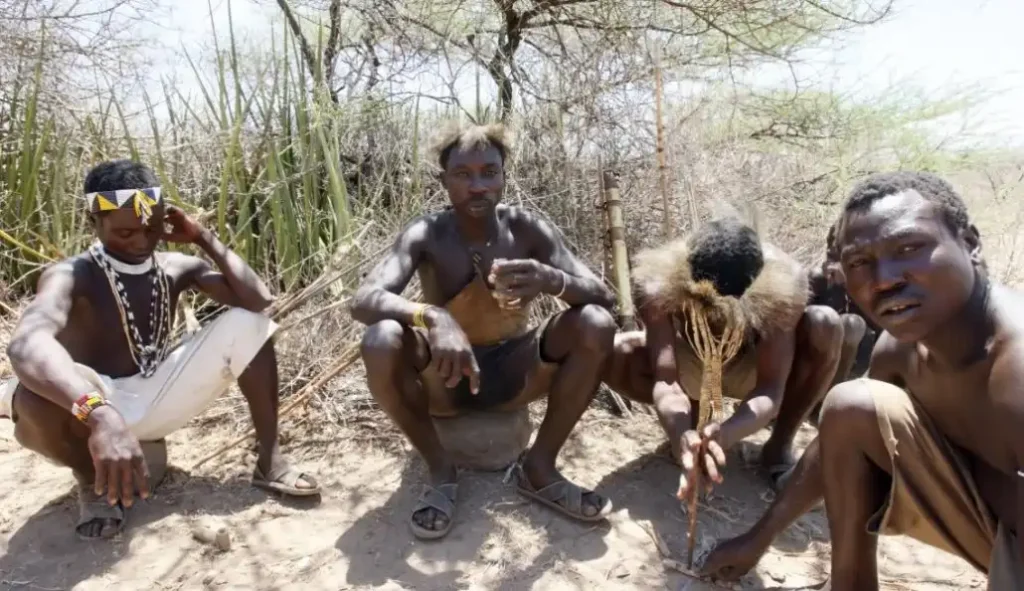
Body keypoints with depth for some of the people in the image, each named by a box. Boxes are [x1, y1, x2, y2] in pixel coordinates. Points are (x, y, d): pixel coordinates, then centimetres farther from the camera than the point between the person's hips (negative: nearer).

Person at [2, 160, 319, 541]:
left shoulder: (177, 268, -2)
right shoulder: (70, 276, -19)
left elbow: (258, 300, -14)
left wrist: (203, 238, -13)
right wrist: (100, 414, -60)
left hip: (158, 399, 5)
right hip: (92, 406, -4)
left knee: (246, 325, -12)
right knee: (37, 395, -39)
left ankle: (269, 462, -8)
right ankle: (93, 481, -5)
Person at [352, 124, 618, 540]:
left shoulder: (528, 229, -11)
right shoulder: (426, 235, -15)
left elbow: (603, 296, -16)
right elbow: (364, 300, -30)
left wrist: (553, 280, -40)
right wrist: (432, 317, -50)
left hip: (515, 371, 2)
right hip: (445, 378, -1)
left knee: (596, 324, -23)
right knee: (381, 341, -32)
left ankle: (540, 466, -7)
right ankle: (440, 469, -8)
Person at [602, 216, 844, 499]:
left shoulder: (783, 281, -36)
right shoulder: (659, 285, -36)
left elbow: (770, 390, -38)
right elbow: (665, 379, -39)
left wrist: (726, 433, -58)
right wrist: (682, 435, -61)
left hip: (753, 367, 0)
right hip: (691, 367, 1)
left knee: (825, 326, -32)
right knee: (612, 353, -29)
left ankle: (780, 446, -10)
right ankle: (695, 414, 1)